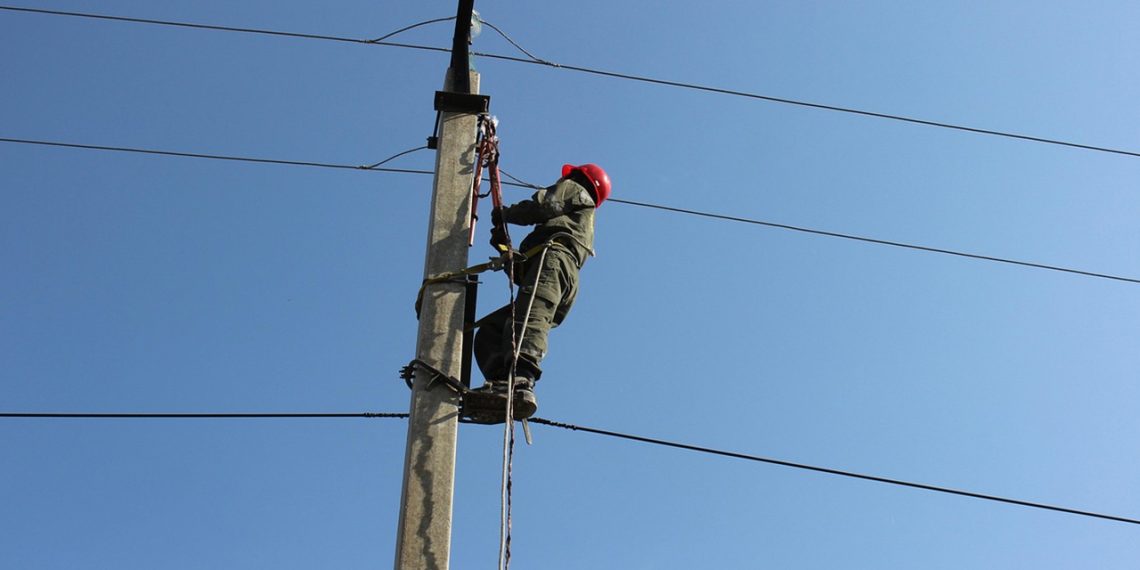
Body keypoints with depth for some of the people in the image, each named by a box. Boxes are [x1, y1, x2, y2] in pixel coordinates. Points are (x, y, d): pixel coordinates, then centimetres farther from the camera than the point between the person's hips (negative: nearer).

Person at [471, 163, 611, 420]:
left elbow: (543, 204, 3)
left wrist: (505, 213, 18)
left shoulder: (575, 190, 26)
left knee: (528, 320, -34)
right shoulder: (583, 223, 46)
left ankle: (521, 383, -59)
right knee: (488, 330, -4)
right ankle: (502, 383, -32)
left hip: (554, 257, -8)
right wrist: (505, 247, 33)